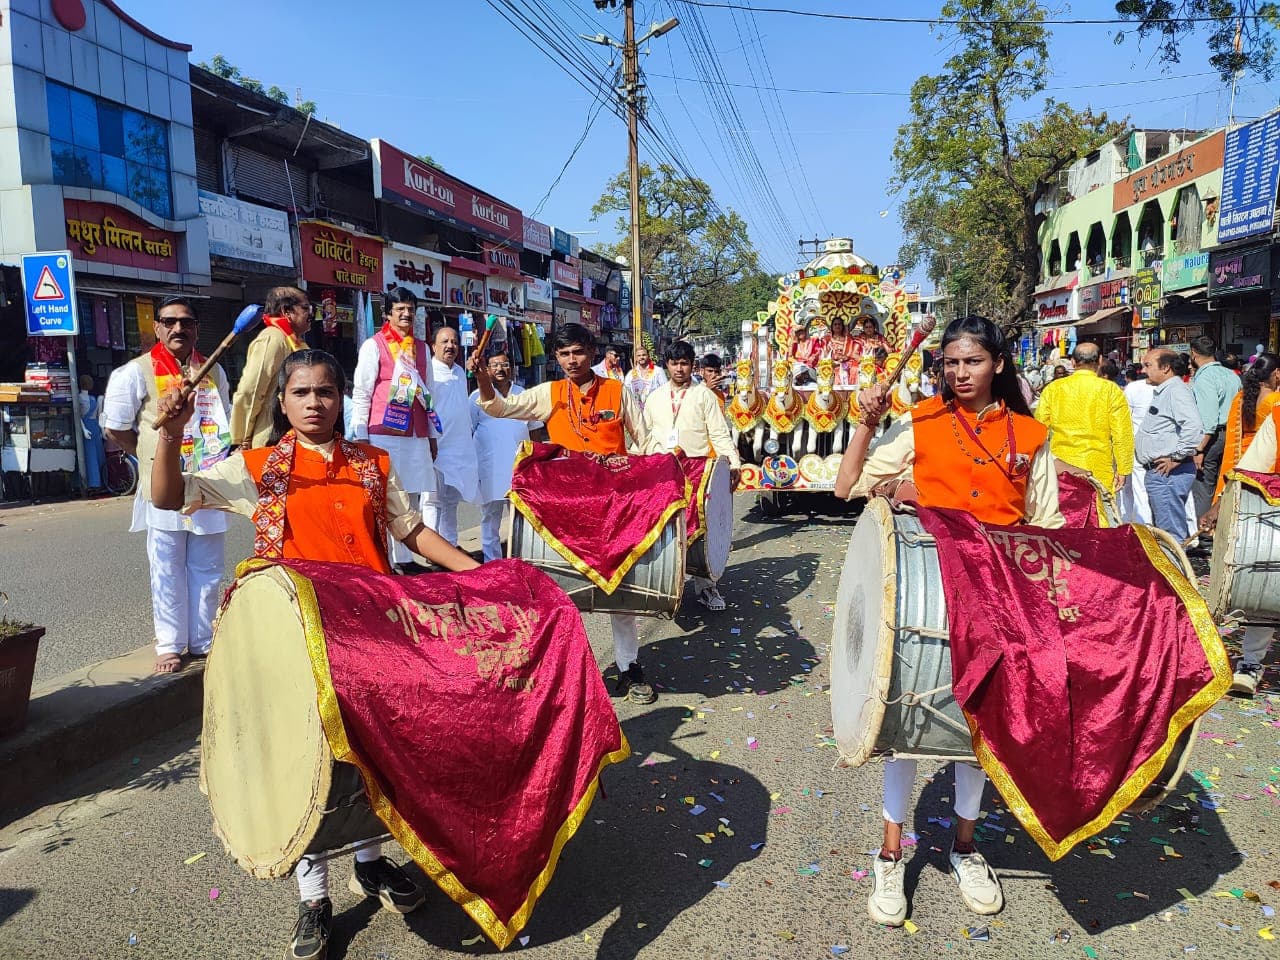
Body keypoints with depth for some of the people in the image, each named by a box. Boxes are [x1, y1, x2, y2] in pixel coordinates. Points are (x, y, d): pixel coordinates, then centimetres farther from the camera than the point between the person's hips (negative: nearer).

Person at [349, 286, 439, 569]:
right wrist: (360, 436, -8)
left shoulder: (422, 349, 16)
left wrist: (432, 434, 16)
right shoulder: (373, 346, 1)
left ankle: (404, 557, 15)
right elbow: (361, 394, -2)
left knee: (409, 497, 7)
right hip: (384, 434, -5)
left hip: (416, 436, 5)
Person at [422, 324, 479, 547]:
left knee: (451, 501, 15)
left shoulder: (460, 373, 16)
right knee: (433, 500, -5)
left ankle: (450, 546, 24)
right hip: (436, 448, -8)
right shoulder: (427, 371, -8)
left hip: (460, 449, 8)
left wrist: (468, 441, 22)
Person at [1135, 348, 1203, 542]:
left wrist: (1176, 458, -21)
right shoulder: (1161, 392, 19)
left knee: (1170, 532, -8)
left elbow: (1193, 427, -28)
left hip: (1168, 472, -11)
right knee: (1162, 529, 18)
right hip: (1157, 472, 11)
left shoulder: (1177, 390, -14)